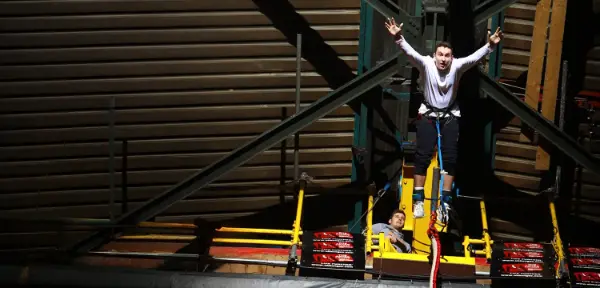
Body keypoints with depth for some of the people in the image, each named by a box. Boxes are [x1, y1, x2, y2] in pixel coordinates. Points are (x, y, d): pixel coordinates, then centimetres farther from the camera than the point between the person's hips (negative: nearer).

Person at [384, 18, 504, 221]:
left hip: (450, 116, 1)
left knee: (450, 157, -4)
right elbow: (410, 52, -34)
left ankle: (445, 201, 2)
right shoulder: (426, 63, -19)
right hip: (428, 114, -1)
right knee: (422, 155, -7)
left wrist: (491, 45, -48)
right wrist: (398, 38, -52)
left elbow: (475, 57, -31)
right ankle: (418, 200, 0)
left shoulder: (457, 66, -17)